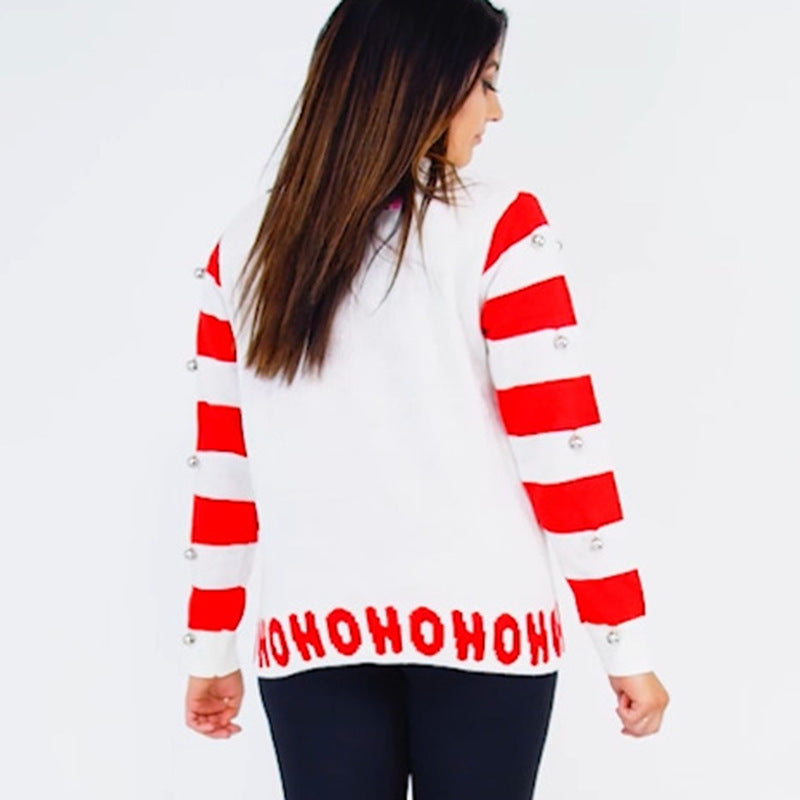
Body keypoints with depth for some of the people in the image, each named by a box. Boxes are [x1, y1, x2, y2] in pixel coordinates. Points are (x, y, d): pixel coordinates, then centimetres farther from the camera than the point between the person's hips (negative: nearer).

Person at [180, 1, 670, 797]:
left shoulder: (246, 244, 6)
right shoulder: (497, 225, -6)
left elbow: (222, 469, 8)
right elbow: (561, 450, -8)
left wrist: (210, 648, 15)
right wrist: (626, 645, -2)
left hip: (310, 628, 3)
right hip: (479, 618, -3)